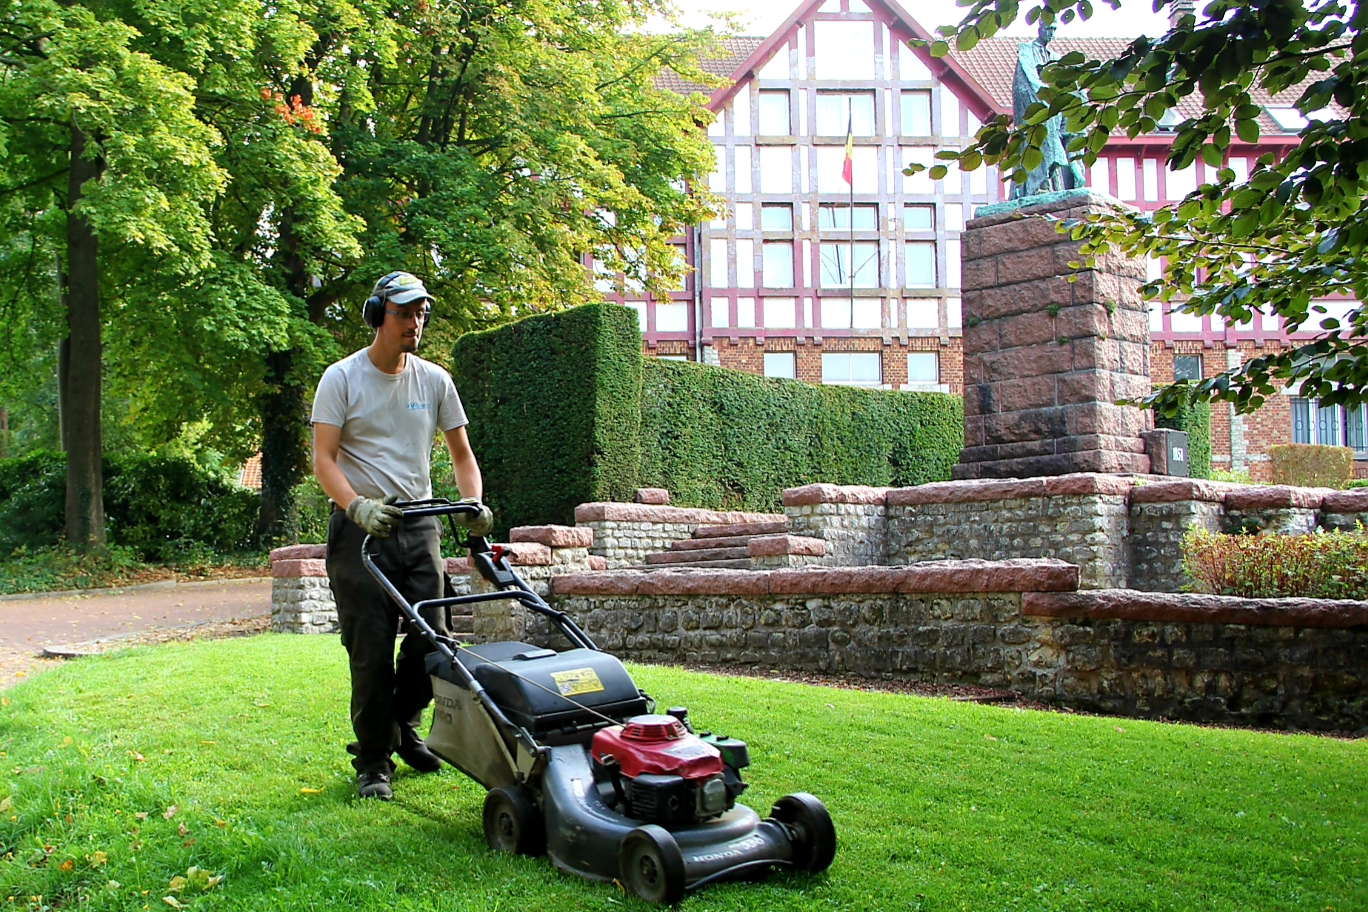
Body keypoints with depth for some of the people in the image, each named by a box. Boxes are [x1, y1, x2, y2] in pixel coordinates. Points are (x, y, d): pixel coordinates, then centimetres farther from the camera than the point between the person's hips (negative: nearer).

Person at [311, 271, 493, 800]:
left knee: (431, 639, 3)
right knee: (371, 651, -5)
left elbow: (461, 453, 15)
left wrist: (474, 503, -4)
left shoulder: (434, 380, 10)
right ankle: (373, 761, 8)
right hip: (361, 531, -4)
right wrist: (357, 506, -26)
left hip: (419, 525, 4)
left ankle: (403, 727, 28)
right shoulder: (341, 378, -2)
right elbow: (324, 459, -9)